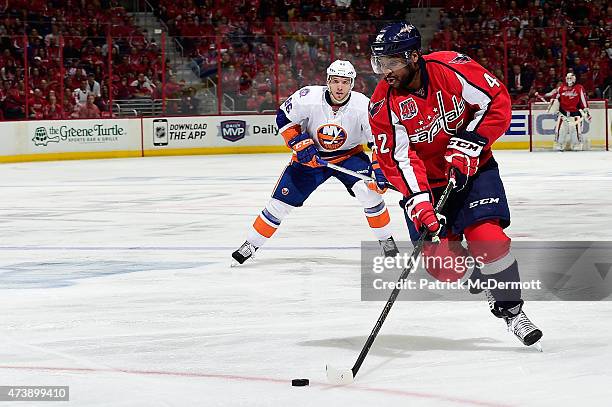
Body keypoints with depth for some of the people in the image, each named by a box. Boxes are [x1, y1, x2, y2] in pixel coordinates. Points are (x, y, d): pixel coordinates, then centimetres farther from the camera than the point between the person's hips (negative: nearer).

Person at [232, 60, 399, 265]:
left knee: (368, 190, -25)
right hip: (311, 156, 1)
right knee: (281, 200, -3)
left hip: (349, 155, -1)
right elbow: (283, 117, -9)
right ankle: (251, 244, 12)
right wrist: (299, 144, -18)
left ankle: (386, 240, -8)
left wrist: (379, 169, -31)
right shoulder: (307, 98, -24)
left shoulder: (362, 106, -24)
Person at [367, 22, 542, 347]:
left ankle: (511, 309, 0)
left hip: (472, 167, -2)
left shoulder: (451, 69, -21)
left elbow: (498, 101, -13)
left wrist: (468, 143, -20)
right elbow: (397, 159, -17)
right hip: (426, 180, 2)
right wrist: (419, 202, -29)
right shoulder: (383, 105, -16)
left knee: (488, 237, -19)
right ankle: (480, 281, 27)